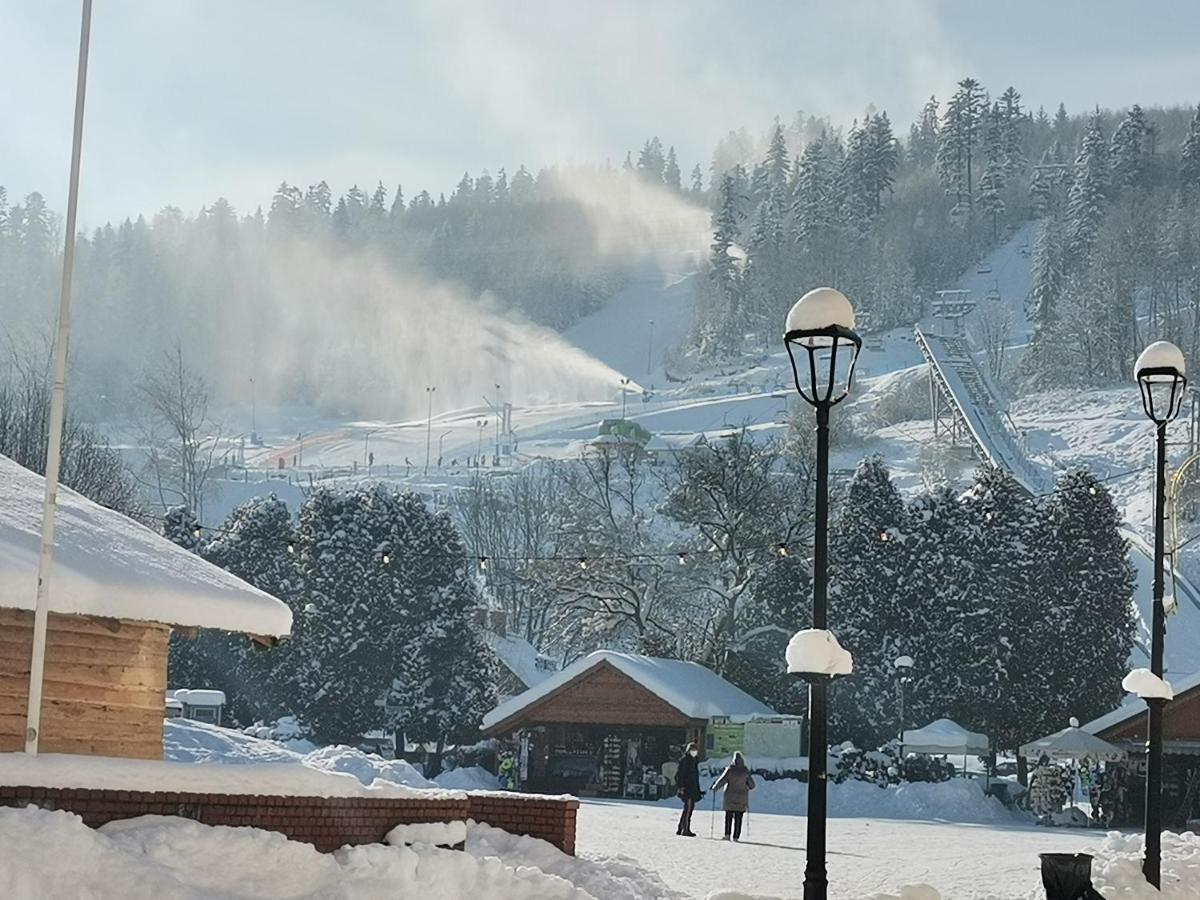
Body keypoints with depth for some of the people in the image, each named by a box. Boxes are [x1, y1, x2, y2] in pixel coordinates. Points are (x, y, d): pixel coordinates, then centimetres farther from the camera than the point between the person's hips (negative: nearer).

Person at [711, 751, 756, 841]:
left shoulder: (730, 769, -8)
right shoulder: (745, 771, -2)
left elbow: (721, 781, -8)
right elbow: (752, 784, 6)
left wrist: (715, 787, 9)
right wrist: (748, 787, 29)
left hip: (730, 797, -1)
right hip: (742, 798, 1)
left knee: (728, 816, 8)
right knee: (738, 818, 4)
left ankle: (727, 834, -1)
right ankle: (736, 836, 1)